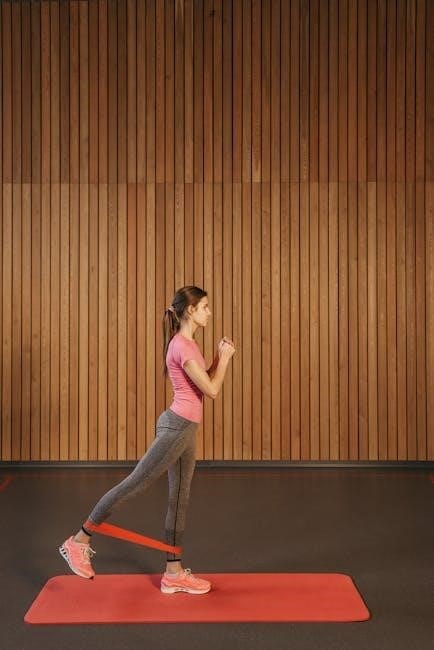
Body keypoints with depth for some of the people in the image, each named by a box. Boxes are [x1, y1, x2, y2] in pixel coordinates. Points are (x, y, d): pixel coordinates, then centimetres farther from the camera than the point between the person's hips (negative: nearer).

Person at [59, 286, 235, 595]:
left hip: (185, 429, 10)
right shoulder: (182, 346, -17)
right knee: (134, 483, -4)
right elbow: (211, 390, -17)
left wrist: (221, 356, 11)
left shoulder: (188, 344, 14)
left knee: (180, 499, 11)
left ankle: (174, 573, 19)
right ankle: (79, 541, 8)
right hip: (177, 427, -10)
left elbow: (205, 382, 21)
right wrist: (225, 357, -4)